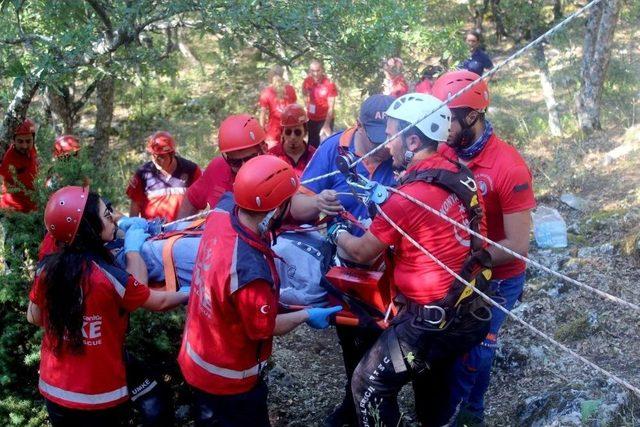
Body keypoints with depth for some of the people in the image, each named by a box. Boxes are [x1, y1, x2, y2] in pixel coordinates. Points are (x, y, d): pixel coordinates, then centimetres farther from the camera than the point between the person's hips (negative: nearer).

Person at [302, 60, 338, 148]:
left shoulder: (329, 84, -20)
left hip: (325, 119, -4)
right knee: (312, 144, 11)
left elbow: (331, 107, -20)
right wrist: (307, 102, -1)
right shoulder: (307, 81, -7)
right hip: (311, 119, 4)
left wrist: (326, 125, -29)